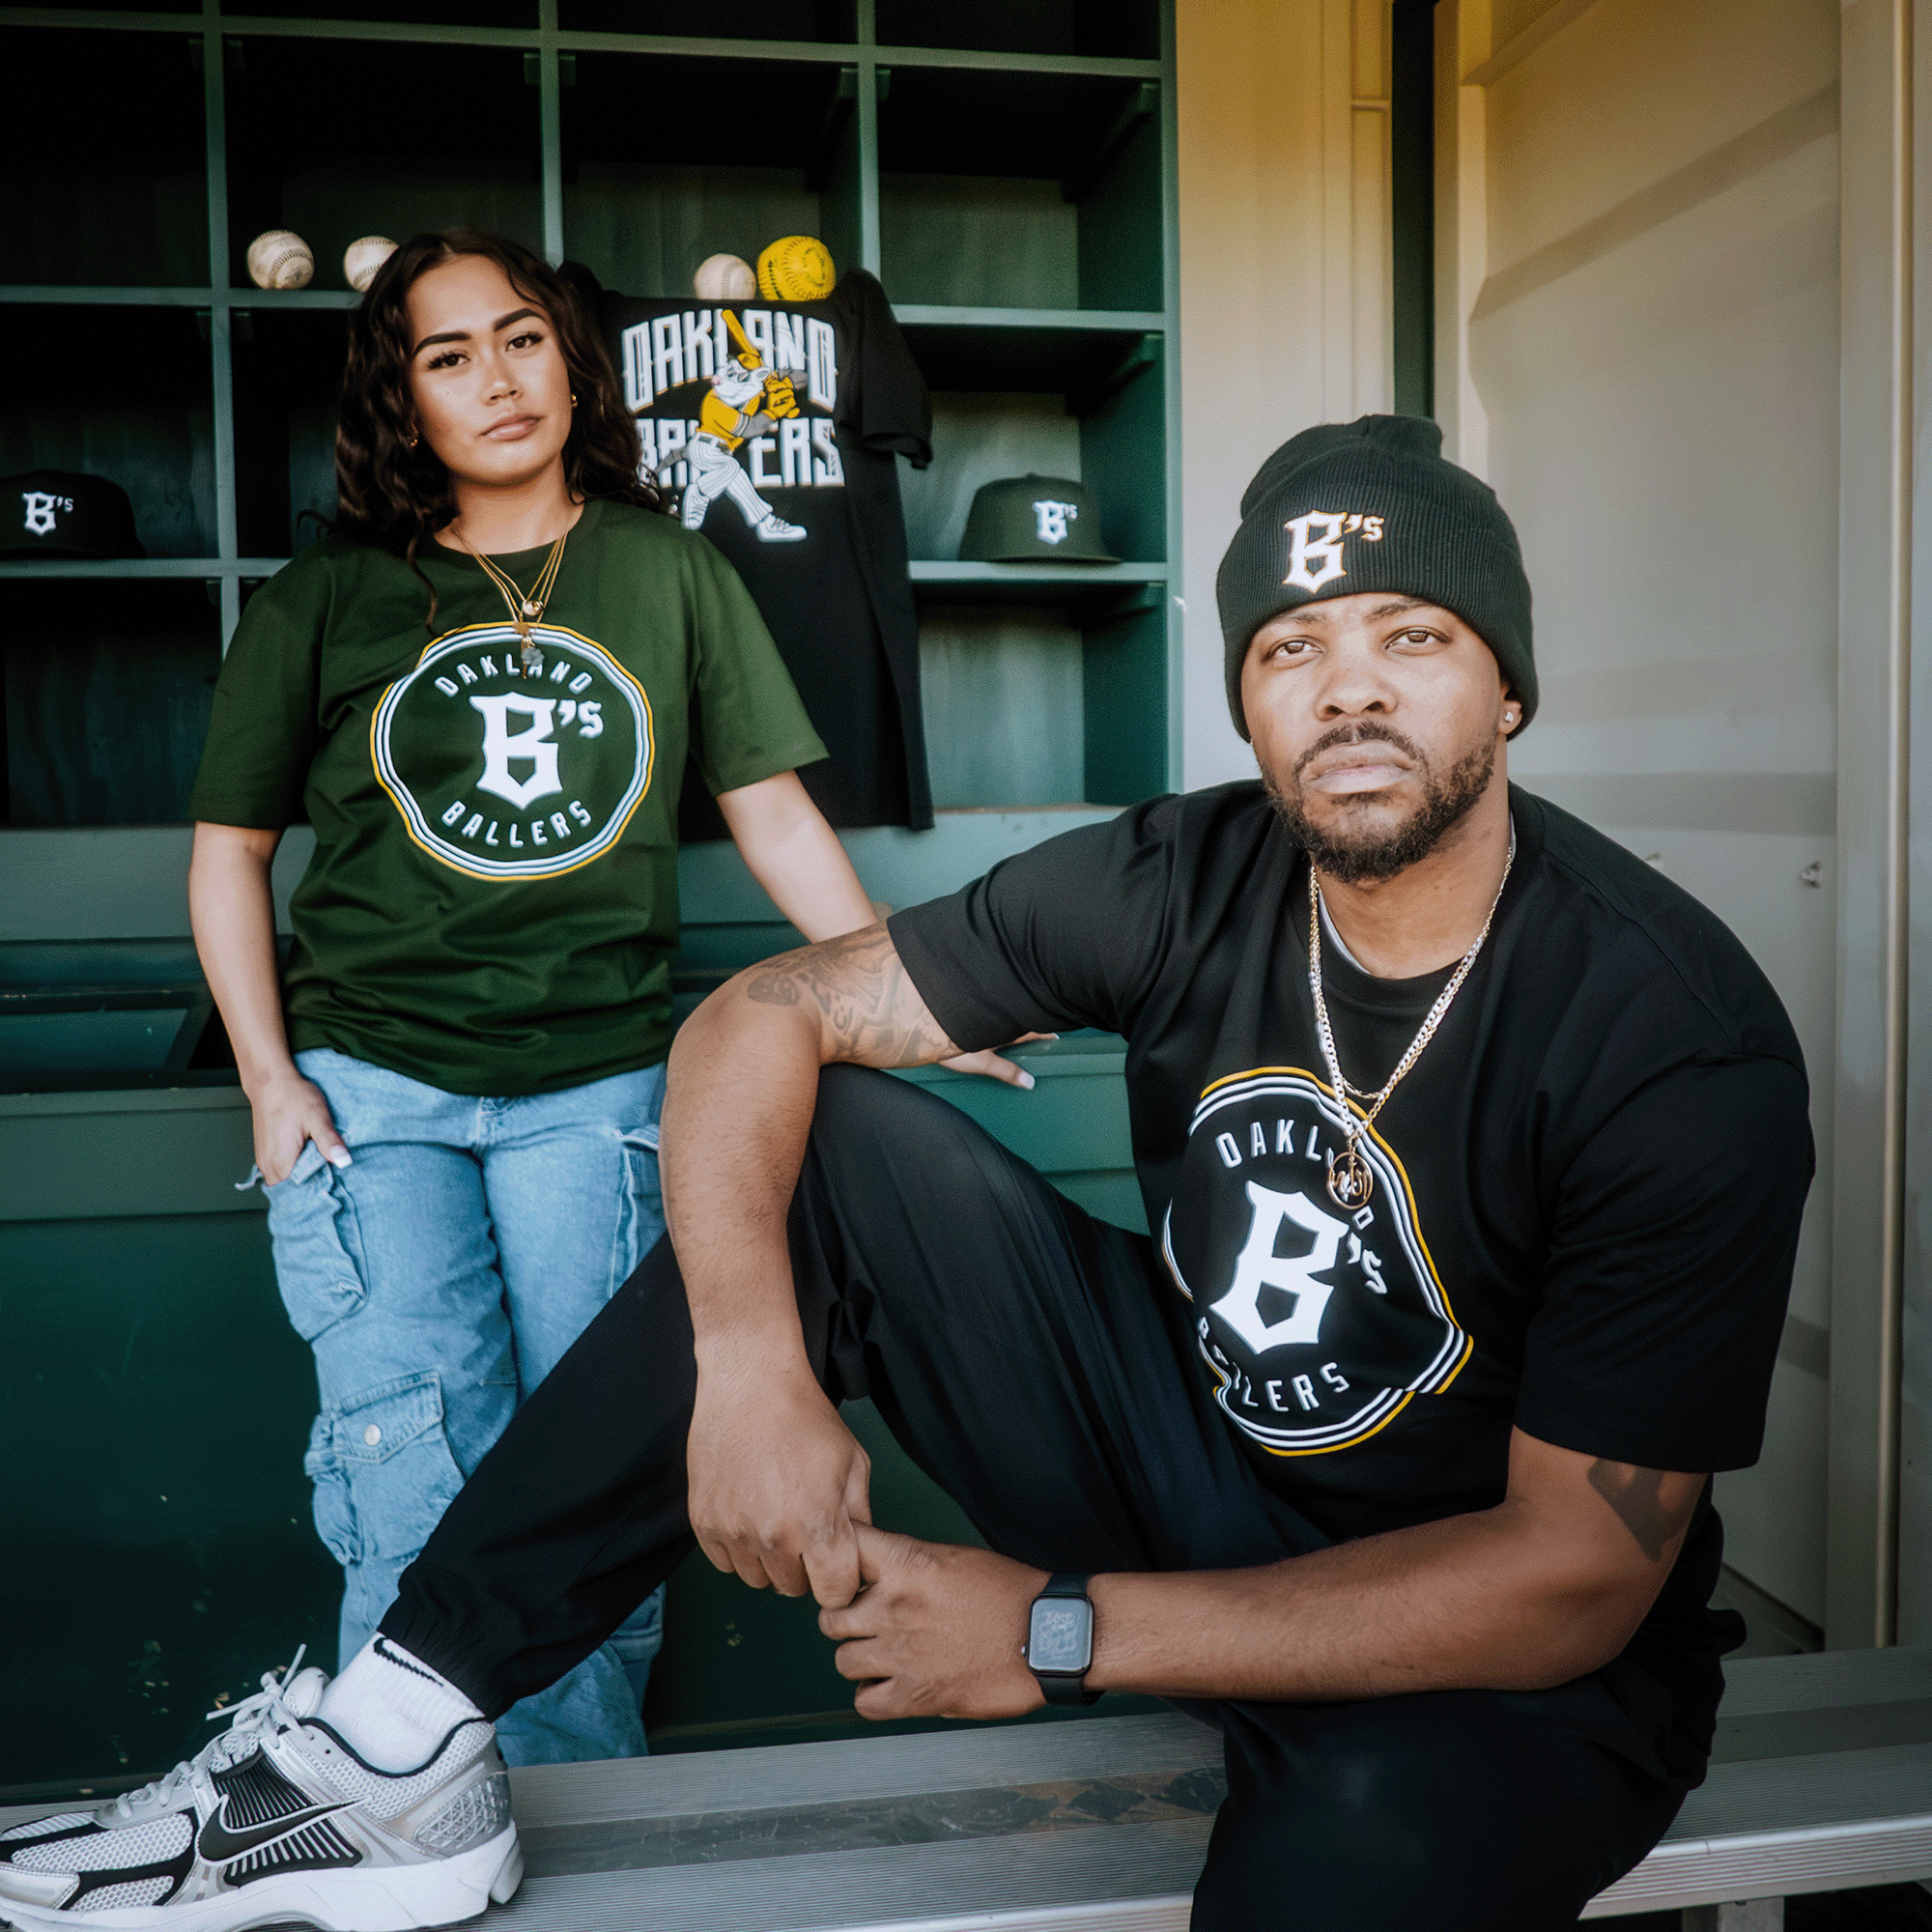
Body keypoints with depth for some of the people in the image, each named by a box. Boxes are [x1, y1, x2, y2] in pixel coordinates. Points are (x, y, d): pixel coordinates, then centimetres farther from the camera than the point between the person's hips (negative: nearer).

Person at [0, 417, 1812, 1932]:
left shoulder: (1679, 1041, -22)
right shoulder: (1186, 881, -11)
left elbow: (1581, 1570, -23)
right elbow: (760, 1016, -10)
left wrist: (1063, 1634, -25)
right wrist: (748, 1357, -29)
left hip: (1516, 1660, -3)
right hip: (1193, 1459, 4)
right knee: (839, 1143, -15)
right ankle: (398, 1743, -10)